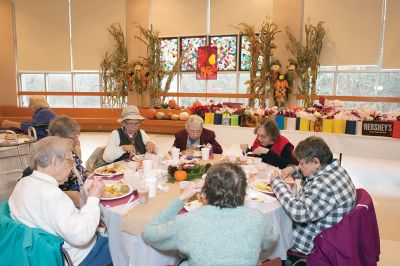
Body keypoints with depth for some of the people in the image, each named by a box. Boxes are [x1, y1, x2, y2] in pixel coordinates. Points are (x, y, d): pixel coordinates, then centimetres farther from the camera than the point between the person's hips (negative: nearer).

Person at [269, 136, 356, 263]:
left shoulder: (326, 186, -33)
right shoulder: (331, 168, -3)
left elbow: (299, 212, -38)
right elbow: (309, 172, 18)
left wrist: (277, 182, -28)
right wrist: (293, 169, -2)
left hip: (316, 242, -9)